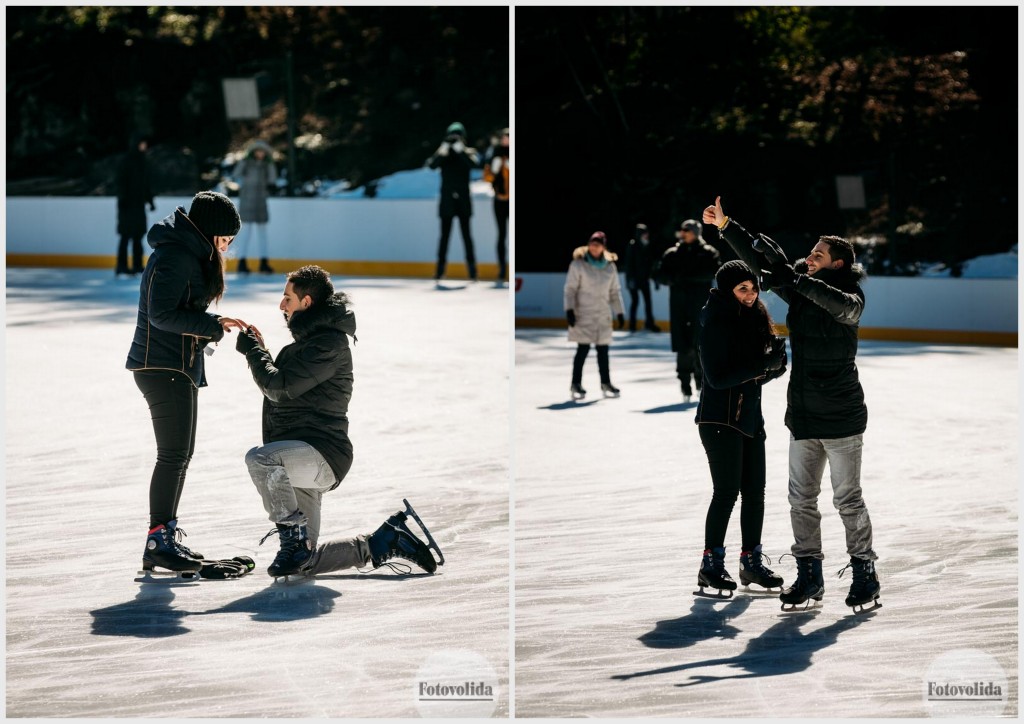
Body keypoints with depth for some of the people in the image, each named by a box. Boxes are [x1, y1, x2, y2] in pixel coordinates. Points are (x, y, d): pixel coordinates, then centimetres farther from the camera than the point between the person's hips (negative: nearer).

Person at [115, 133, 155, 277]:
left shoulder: (143, 162, 13)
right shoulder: (126, 162, -10)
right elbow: (120, 182, -13)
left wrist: (150, 200, 17)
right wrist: (123, 199, -19)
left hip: (139, 203, 7)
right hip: (128, 204, -7)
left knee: (138, 235, 7)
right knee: (126, 236, -6)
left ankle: (137, 265, 11)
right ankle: (121, 267, -4)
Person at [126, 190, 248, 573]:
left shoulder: (195, 253, 15)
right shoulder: (174, 255, -18)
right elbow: (162, 314, -25)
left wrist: (213, 326, 8)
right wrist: (213, 325, -24)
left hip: (181, 367, 11)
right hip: (161, 366, -11)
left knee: (181, 453, 14)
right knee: (173, 454, -10)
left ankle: (167, 535, 21)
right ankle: (159, 541, -7)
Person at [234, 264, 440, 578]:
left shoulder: (329, 343, -12)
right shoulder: (310, 338, 21)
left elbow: (280, 387, -18)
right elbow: (284, 390, 27)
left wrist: (252, 350, -3)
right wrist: (260, 351, 15)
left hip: (322, 456, -10)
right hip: (300, 462, 10)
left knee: (259, 458, -38)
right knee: (306, 563, 9)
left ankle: (293, 540, -26)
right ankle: (384, 541, 19)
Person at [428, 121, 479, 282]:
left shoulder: (469, 152, 0)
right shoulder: (442, 153, 1)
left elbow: (473, 164, -20)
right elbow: (432, 165, -16)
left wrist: (460, 151, -26)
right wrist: (443, 152, -26)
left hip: (463, 200, -1)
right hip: (447, 200, 1)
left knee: (466, 234, 1)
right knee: (445, 234, 3)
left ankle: (472, 269, 3)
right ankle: (440, 269, 4)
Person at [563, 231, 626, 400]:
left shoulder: (610, 266, 7)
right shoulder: (579, 264, -5)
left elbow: (615, 291, 14)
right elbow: (570, 288, -6)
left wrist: (620, 313, 12)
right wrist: (569, 309, -14)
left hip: (603, 316, 4)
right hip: (583, 315, -4)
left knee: (603, 350, 6)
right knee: (583, 349, -6)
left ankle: (606, 383, 14)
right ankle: (576, 384, 2)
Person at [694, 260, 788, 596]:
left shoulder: (754, 319, 9)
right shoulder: (715, 325, -15)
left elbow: (759, 373, 13)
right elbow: (718, 377, -22)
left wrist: (776, 363, -10)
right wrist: (763, 364, -25)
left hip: (751, 417, 8)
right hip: (720, 418, -8)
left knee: (755, 490, 9)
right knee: (727, 491, -7)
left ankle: (751, 560, 18)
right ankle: (711, 563, 1)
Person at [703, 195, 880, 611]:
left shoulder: (850, 294, -10)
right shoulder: (799, 290, 7)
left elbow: (844, 307, -34)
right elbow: (759, 260, 10)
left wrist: (797, 279, -36)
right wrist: (724, 226, 4)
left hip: (841, 418, -6)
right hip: (803, 418, 6)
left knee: (847, 499, -1)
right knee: (801, 499, 8)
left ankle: (864, 574, 10)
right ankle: (809, 574, 16)